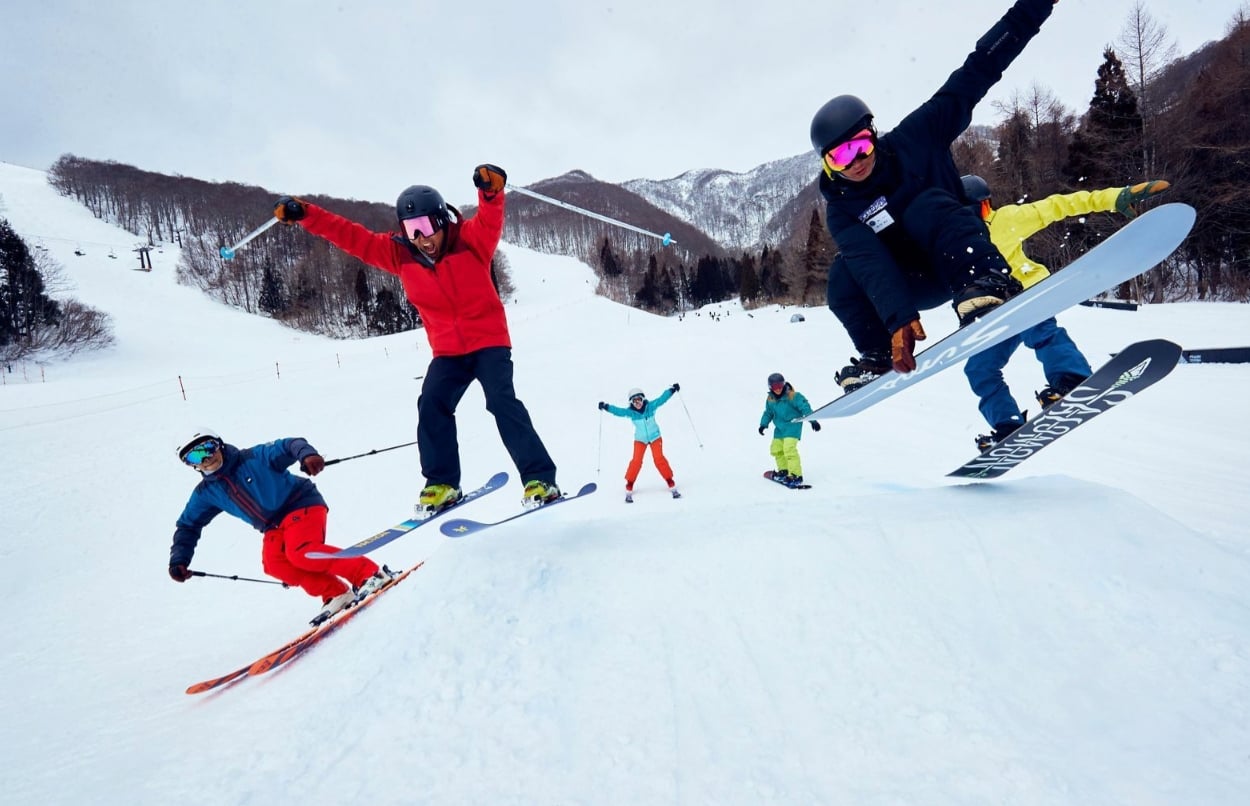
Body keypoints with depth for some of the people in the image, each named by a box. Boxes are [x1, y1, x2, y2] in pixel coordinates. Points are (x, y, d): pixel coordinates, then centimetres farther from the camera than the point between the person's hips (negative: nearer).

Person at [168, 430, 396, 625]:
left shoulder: (254, 457, -12)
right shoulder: (206, 493, 5)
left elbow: (288, 445, -21)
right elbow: (188, 527, 16)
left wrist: (306, 454, -44)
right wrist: (178, 560, 4)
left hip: (301, 504, -6)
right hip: (274, 528, 6)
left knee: (300, 553, -30)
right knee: (273, 563, -24)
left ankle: (371, 573, -27)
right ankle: (335, 594, -18)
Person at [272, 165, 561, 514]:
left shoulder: (470, 239, -11)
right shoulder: (399, 252, -1)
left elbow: (491, 221, -31)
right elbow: (352, 237, -1)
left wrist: (491, 190, -52)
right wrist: (303, 214, -8)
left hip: (489, 341, -4)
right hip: (448, 350, 4)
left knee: (502, 402, -20)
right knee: (431, 405, -12)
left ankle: (540, 479, -16)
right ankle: (442, 484, 0)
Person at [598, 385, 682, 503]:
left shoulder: (651, 406, -15)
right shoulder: (630, 412, -16)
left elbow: (662, 398, -16)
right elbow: (618, 411, -25)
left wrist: (672, 389, -23)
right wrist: (606, 407, -37)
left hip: (655, 437, 0)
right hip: (640, 439, 0)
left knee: (659, 458, -13)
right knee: (636, 461, -13)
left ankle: (671, 484, -1)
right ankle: (629, 489, -2)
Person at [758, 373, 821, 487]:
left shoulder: (793, 396, -15)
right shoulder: (770, 399, 4)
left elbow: (805, 407, -15)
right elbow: (768, 413, 19)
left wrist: (813, 420, -20)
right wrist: (763, 424, 9)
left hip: (793, 426, -7)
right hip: (780, 428, 8)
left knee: (789, 448, -22)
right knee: (776, 449, 11)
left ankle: (796, 475, -19)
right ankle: (784, 470, 30)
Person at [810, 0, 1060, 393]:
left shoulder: (913, 138, -11)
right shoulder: (841, 210, -12)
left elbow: (975, 74, -11)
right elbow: (871, 264, -28)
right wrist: (898, 318, -43)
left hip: (961, 259, -2)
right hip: (914, 283, 2)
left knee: (927, 204, -32)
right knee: (845, 271, -26)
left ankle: (987, 283, -45)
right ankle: (878, 356, -16)